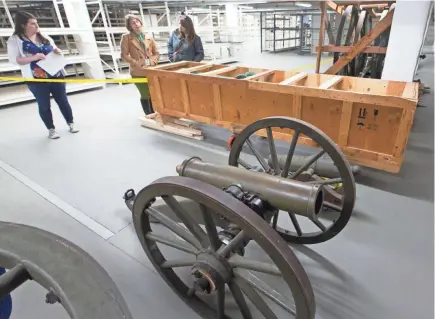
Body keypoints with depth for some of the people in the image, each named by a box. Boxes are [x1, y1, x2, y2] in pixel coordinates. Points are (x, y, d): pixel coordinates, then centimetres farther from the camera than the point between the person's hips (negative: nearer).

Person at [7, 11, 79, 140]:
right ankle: (51, 129, 16)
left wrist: (57, 51, -2)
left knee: (63, 101, 10)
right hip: (36, 79, -4)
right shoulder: (15, 40, -5)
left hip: (56, 75, 4)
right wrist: (33, 58, -22)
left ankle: (71, 123, 23)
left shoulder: (44, 37, 9)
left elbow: (55, 50, 23)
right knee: (44, 105, 4)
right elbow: (13, 59, -10)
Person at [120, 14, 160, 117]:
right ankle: (148, 116, 14)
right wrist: (138, 64, -16)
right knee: (145, 95, 1)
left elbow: (156, 53, 12)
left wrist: (152, 62, -7)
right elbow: (124, 55, -6)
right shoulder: (126, 37, -1)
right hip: (138, 72, -3)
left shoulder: (149, 37, 10)